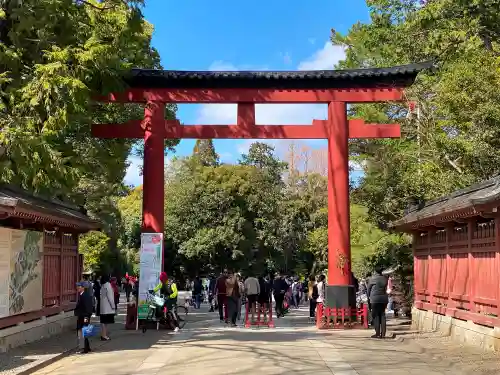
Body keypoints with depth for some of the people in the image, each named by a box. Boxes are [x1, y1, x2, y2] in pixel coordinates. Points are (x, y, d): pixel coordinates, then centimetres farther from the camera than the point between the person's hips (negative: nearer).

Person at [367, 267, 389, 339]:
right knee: (382, 315, 8)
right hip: (384, 298, 4)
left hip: (375, 299, -4)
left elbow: (369, 288, 2)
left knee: (376, 315, 0)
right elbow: (385, 288, 11)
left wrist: (369, 296, 15)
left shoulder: (373, 278, -6)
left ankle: (377, 333, -3)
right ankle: (383, 333, 6)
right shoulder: (385, 278, 6)